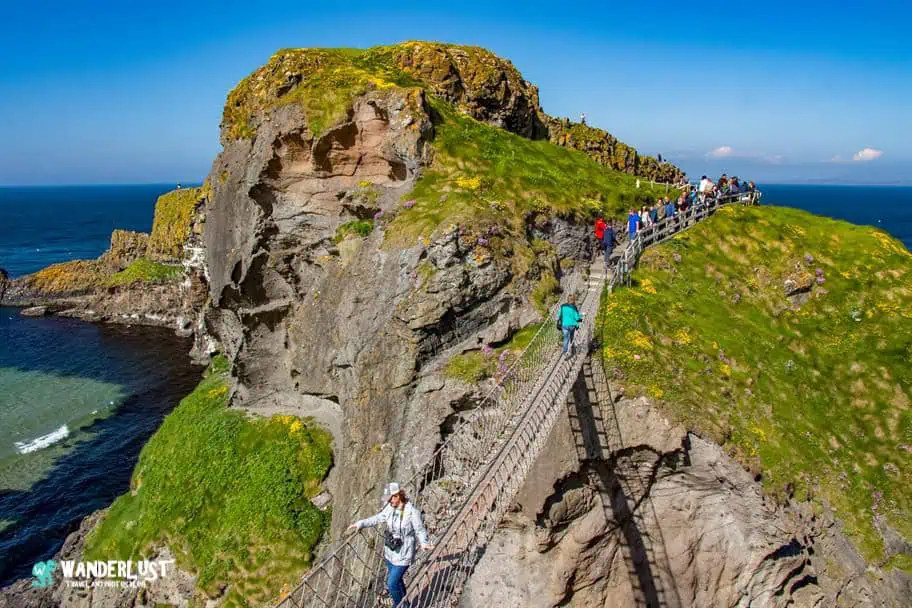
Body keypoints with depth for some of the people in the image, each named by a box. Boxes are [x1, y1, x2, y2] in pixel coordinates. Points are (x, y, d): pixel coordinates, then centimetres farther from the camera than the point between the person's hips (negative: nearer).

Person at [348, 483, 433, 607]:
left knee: (392, 584, 0)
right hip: (390, 552, 7)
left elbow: (420, 531, -20)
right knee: (396, 580, 24)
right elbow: (378, 518, 8)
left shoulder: (412, 511, -26)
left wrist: (424, 543, -39)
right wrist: (360, 524, 4)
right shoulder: (390, 507, -8)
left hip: (403, 555, -6)